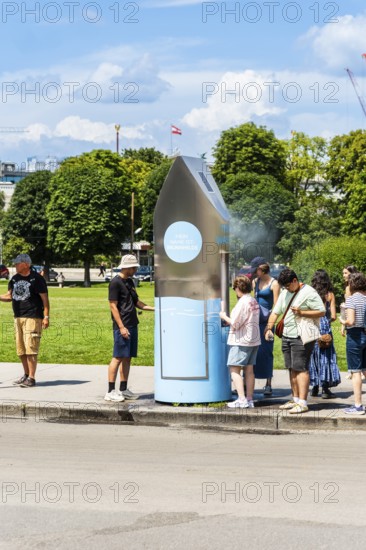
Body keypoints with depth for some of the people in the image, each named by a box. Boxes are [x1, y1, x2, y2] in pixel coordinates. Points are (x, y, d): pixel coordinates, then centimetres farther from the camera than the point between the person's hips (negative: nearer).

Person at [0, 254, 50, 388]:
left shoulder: (36, 278, -7)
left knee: (30, 348, -10)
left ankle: (31, 378, -9)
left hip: (33, 317, -7)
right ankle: (26, 375, 23)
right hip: (18, 317, 7)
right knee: (21, 349, 11)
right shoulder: (15, 279, 14)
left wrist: (46, 317, -14)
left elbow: (44, 298, -8)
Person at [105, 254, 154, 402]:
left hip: (132, 325, 9)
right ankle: (111, 391, -5)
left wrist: (153, 308, 11)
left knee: (127, 358, 10)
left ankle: (123, 390, 15)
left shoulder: (129, 282, 16)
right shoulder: (116, 282, -11)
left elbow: (136, 302, 23)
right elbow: (113, 306, -14)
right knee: (118, 357, -8)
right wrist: (121, 327, -18)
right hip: (122, 327, -9)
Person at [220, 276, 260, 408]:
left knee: (234, 369, -5)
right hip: (254, 339, 9)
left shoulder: (243, 302, -16)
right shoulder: (254, 302, 10)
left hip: (241, 341, -9)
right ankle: (249, 399, 10)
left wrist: (224, 317, 0)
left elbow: (235, 324, -17)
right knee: (249, 370, 10)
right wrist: (230, 320, 21)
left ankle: (242, 399, -12)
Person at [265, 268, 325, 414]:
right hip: (287, 336, 8)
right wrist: (269, 328, 2)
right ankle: (295, 399, 18)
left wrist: (301, 312, -19)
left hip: (302, 338, -8)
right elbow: (275, 312, 17)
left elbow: (322, 311, -12)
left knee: (301, 368, -11)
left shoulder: (309, 292, -8)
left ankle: (302, 403, -13)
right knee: (292, 369, 10)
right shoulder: (285, 294, 16)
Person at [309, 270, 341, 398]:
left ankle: (314, 388, 16)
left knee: (313, 356, 11)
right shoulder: (330, 295, -3)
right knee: (325, 356, 5)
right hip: (325, 327, -1)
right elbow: (333, 316, -4)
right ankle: (325, 389, 3)